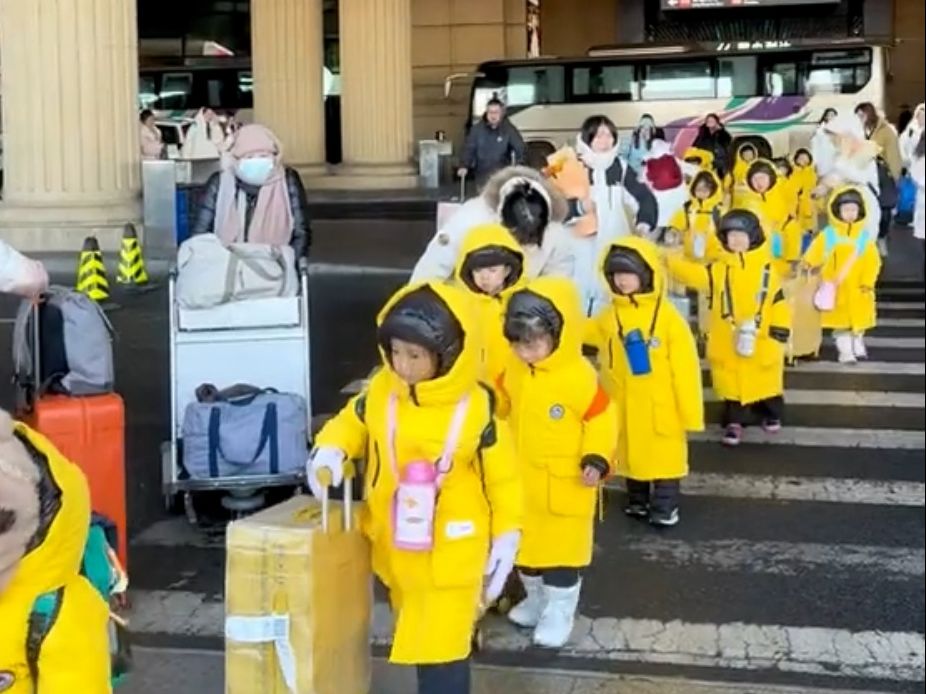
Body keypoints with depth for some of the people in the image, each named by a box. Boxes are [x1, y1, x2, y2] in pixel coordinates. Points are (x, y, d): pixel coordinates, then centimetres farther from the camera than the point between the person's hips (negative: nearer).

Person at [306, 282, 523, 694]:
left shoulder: (475, 410, -17)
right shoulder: (381, 392, -7)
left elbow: (502, 477, -7)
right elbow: (352, 423, 11)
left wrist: (505, 538, -4)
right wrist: (330, 450, -11)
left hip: (450, 555, -5)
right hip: (395, 549, 5)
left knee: (441, 649, -1)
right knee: (417, 640, 20)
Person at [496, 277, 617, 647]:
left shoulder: (580, 377, -22)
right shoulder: (513, 372, -4)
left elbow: (601, 420, -16)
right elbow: (498, 409, 11)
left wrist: (596, 460, -24)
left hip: (564, 485, -6)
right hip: (521, 481, 6)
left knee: (562, 549, 5)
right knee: (525, 545, 20)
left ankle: (559, 612, 21)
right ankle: (535, 599, 41)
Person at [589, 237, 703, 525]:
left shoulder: (667, 316, -14)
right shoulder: (609, 316, -2)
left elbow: (685, 367, -11)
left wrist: (690, 411, -9)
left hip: (660, 407, -4)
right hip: (624, 407, 4)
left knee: (664, 457, 6)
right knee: (632, 455, 17)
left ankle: (665, 506, 20)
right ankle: (637, 500, 33)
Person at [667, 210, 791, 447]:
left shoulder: (767, 270, -6)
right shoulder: (719, 270, -1)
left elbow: (779, 304, -4)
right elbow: (693, 274, -10)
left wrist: (779, 333, -7)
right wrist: (668, 260, -21)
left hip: (762, 342, -1)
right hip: (727, 343, 1)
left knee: (765, 381, 15)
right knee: (732, 383, 9)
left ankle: (771, 415, 39)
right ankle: (734, 422, 23)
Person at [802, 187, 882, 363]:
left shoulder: (865, 235, -2)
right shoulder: (828, 234, -3)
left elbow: (872, 261, -4)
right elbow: (814, 254, 0)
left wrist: (867, 282, -11)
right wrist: (807, 265, -18)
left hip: (858, 288, 1)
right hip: (836, 287, -1)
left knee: (858, 319, 14)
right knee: (840, 321, 1)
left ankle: (858, 347, 35)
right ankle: (845, 351, 9)